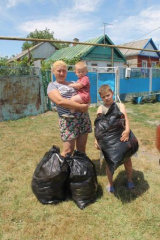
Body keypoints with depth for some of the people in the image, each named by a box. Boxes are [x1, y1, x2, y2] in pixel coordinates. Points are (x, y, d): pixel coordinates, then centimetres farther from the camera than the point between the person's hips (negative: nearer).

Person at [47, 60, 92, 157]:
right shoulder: (52, 85, 4)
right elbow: (60, 101, -13)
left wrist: (85, 105, -4)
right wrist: (80, 106, -16)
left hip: (83, 117, 5)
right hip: (68, 119, -5)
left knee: (82, 148, 10)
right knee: (68, 151, -4)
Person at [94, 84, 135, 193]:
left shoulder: (120, 105, -1)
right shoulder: (101, 108, -1)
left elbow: (125, 117, -19)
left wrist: (127, 130, -38)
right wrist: (97, 138, -27)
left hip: (122, 135, 1)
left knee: (127, 159, 11)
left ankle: (130, 180, 37)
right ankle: (111, 184, 27)